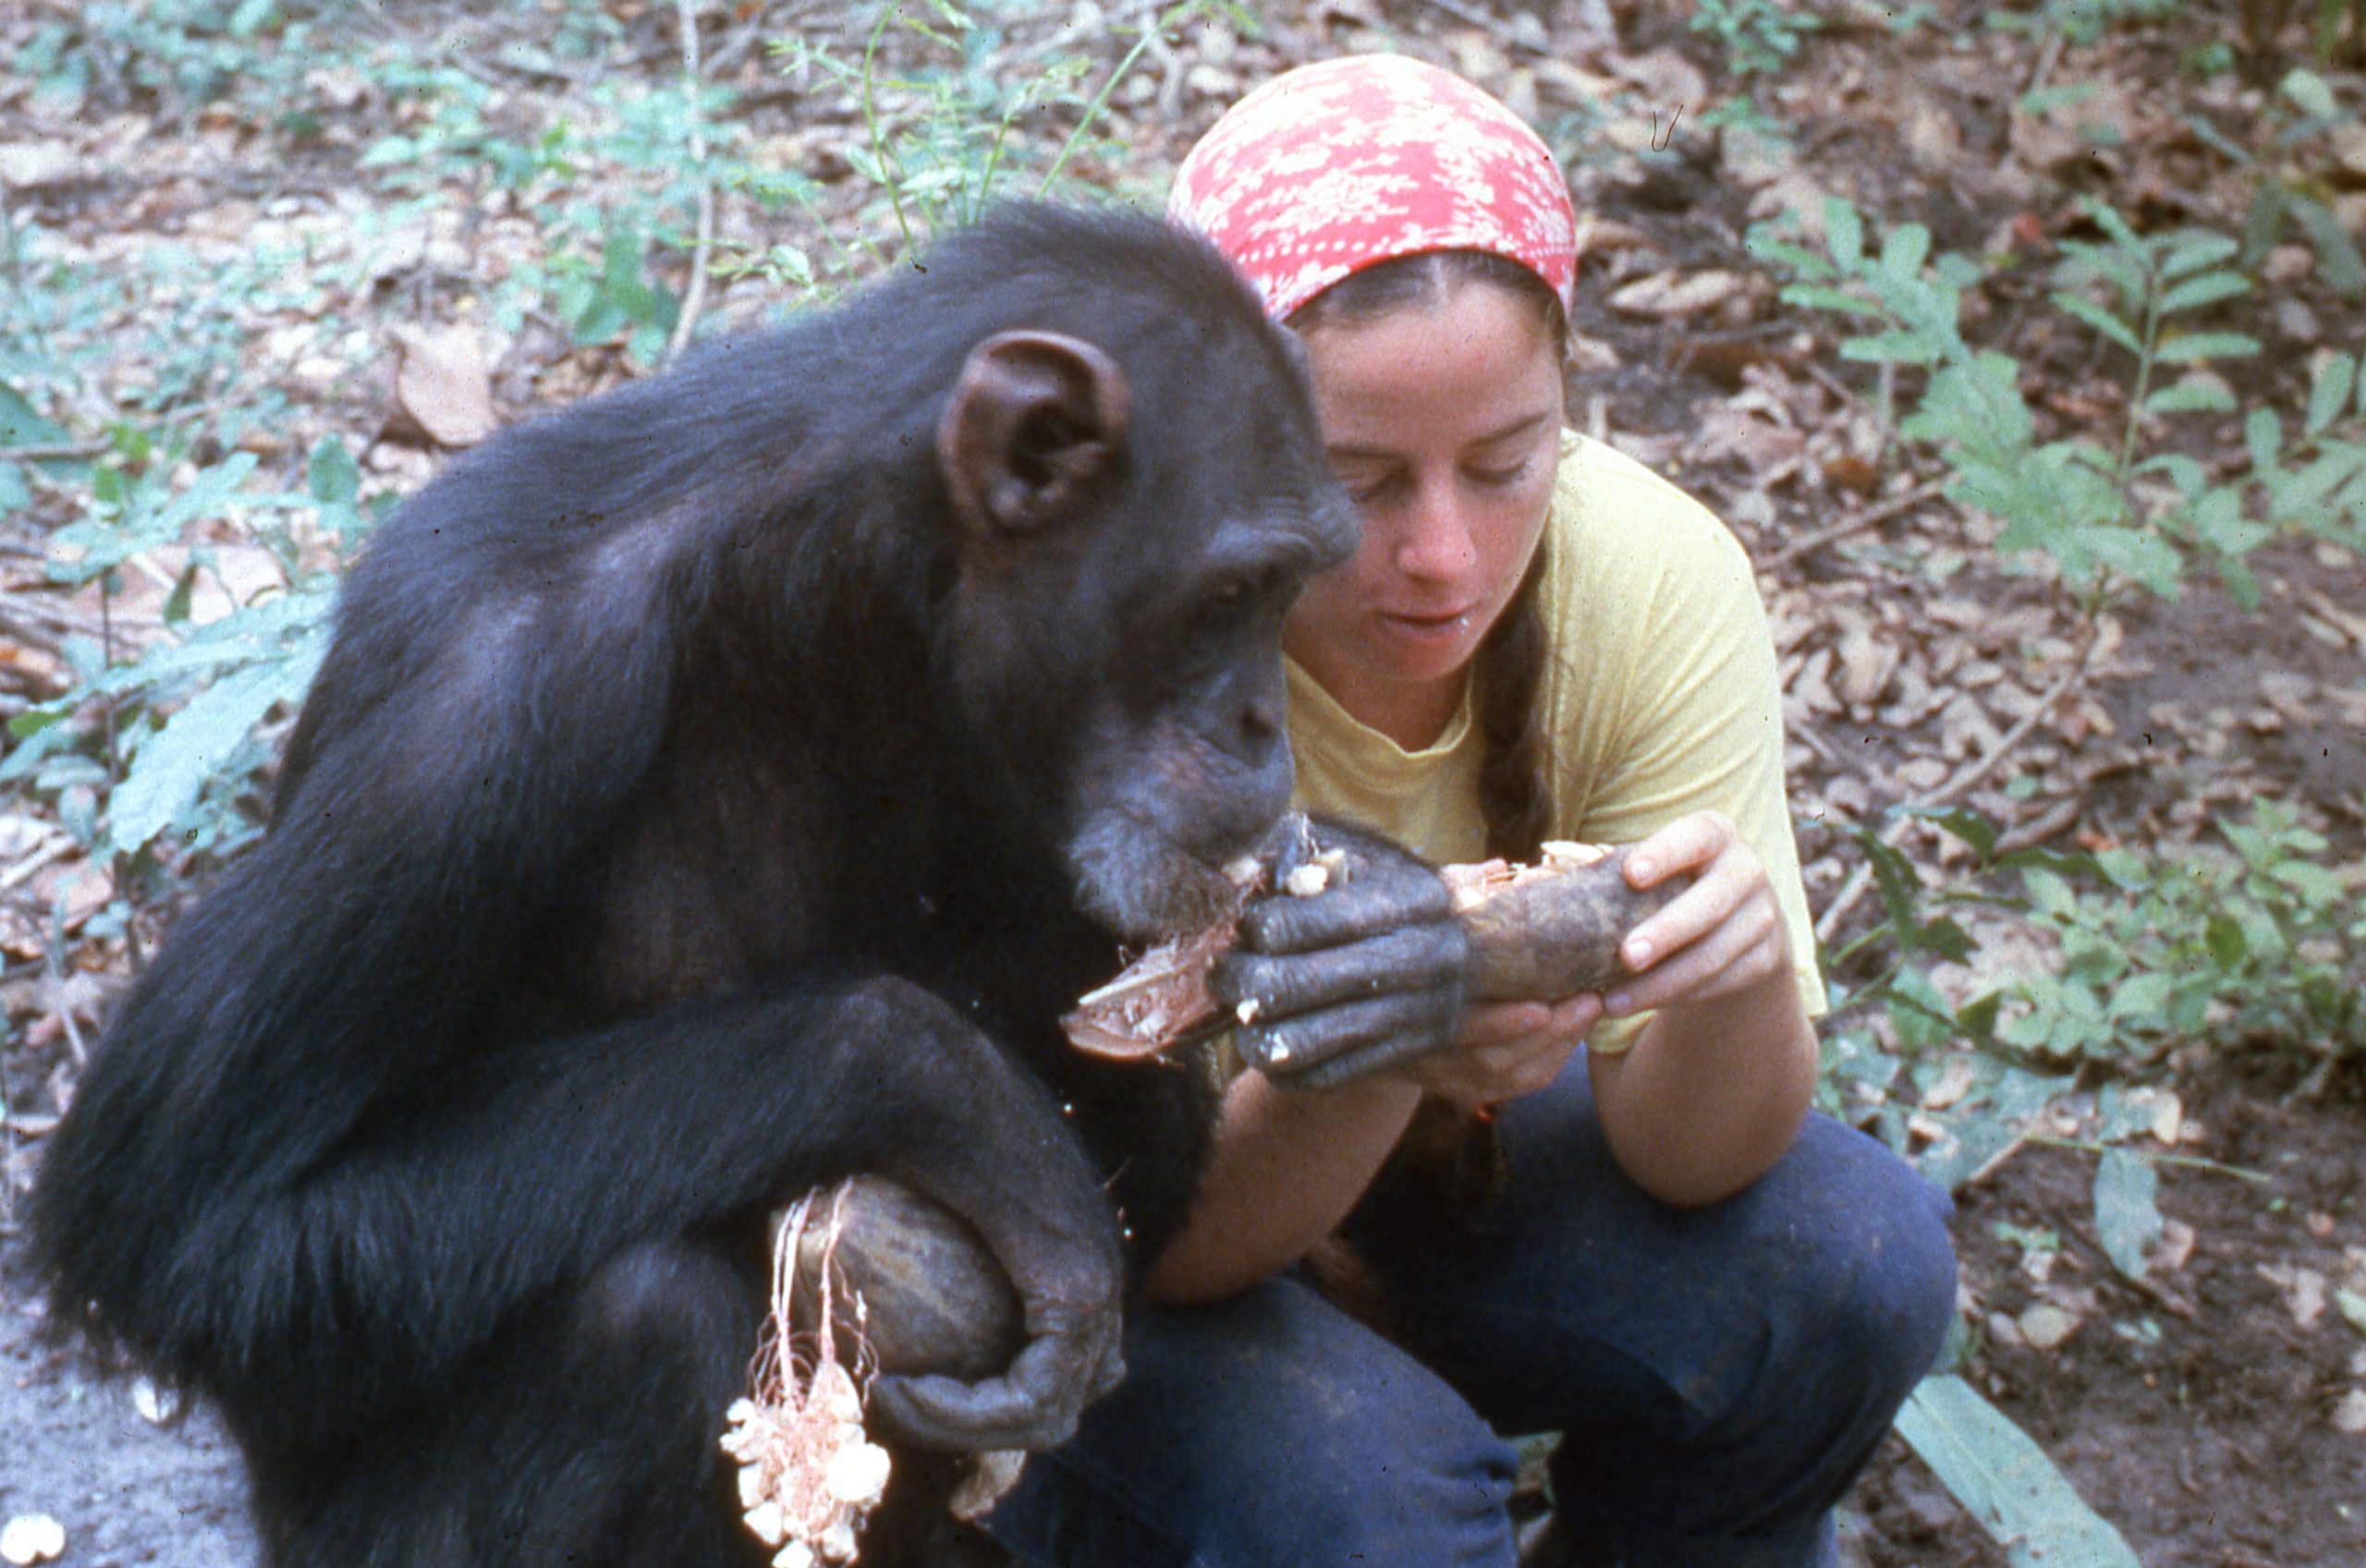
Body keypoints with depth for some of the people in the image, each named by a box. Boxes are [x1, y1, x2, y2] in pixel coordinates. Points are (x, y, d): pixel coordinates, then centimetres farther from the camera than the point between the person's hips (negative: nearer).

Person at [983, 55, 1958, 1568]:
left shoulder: (1658, 583, -22)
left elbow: (1681, 1158, -16)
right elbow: (1140, 1234, -28)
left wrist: (1740, 973, -39)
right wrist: (1368, 1063, -48)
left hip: (1438, 1137, 4)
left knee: (1850, 1260, -18)